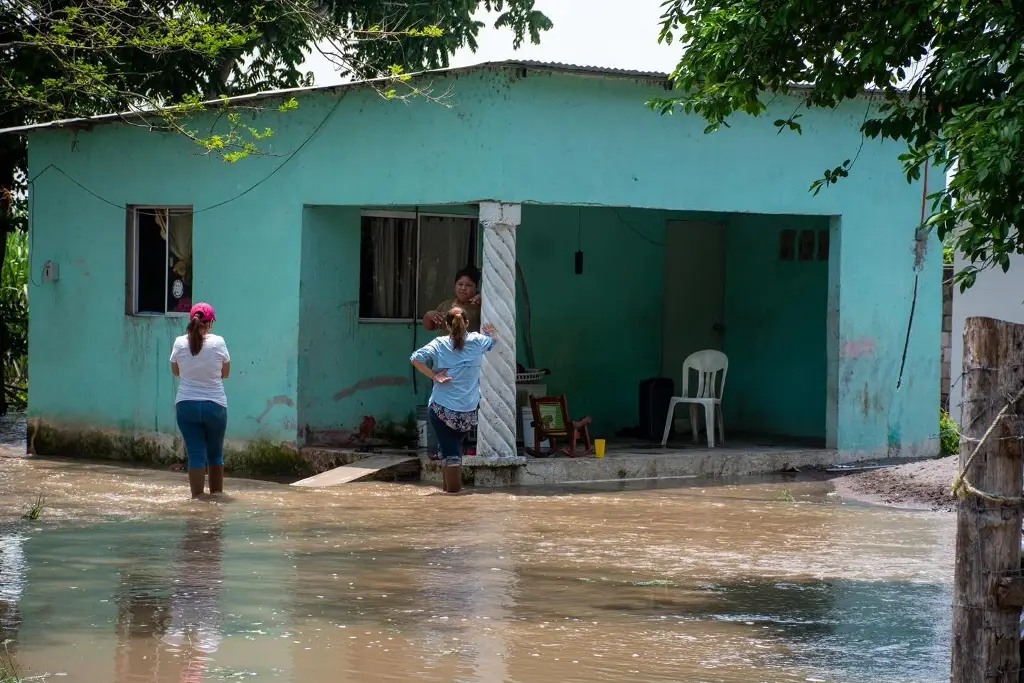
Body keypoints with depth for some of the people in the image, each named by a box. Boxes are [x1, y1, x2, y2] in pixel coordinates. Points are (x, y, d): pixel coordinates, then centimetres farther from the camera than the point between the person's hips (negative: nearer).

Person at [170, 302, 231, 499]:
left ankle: (197, 495, 0)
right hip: (214, 406, 0)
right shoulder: (218, 343, -8)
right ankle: (216, 493, 25)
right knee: (215, 452, 16)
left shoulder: (180, 343, -5)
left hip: (186, 405, 0)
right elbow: (225, 373, 5)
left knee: (195, 453, 3)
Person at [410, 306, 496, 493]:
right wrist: (490, 332, 46)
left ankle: (451, 485, -4)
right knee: (456, 445, 21)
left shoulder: (439, 344, -4)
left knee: (449, 449, 3)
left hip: (441, 408, -2)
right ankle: (450, 484, 22)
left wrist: (433, 375, -7)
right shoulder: (477, 341, 1)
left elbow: (415, 358, -14)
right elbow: (492, 339, 24)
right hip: (468, 411, 2)